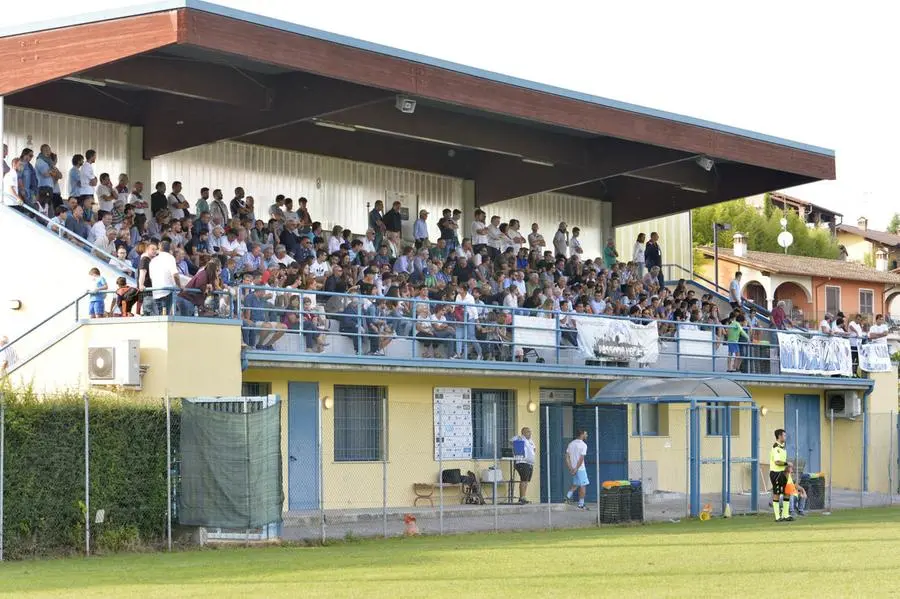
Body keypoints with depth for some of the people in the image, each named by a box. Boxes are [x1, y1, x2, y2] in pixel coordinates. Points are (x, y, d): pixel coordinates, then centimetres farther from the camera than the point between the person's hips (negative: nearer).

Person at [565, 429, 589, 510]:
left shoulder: (571, 444, 9)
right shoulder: (583, 445, -12)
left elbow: (567, 457, 4)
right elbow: (581, 459, -18)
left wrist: (571, 468, 1)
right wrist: (576, 469, -16)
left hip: (573, 469, 7)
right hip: (580, 468, -7)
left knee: (575, 484, 23)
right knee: (582, 486, 2)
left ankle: (568, 496, 8)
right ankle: (581, 504, 3)